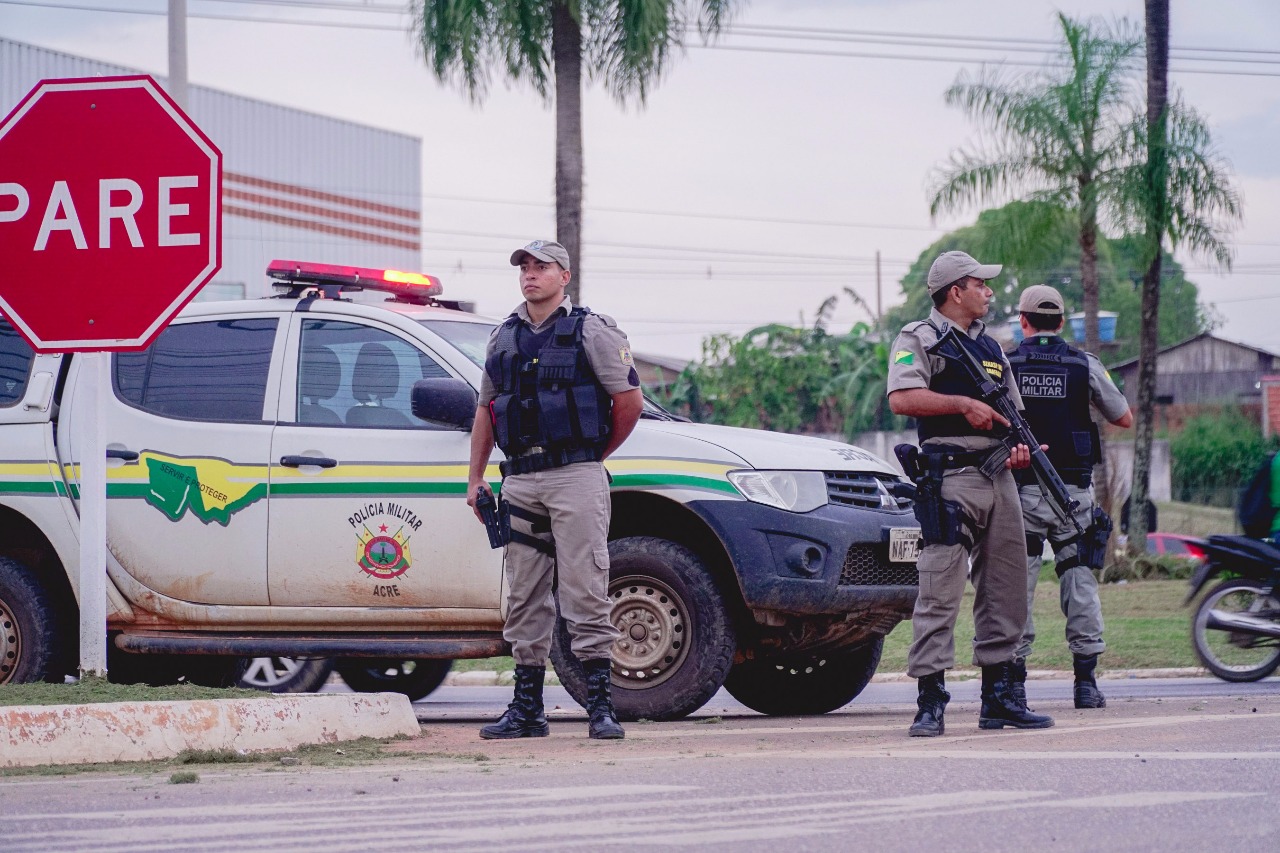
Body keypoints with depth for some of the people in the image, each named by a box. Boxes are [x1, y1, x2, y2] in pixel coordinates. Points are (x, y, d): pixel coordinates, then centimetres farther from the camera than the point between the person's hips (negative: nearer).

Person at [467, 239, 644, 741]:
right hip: (520, 480, 5)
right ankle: (526, 710, 12)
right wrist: (475, 477, 16)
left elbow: (629, 400, -1)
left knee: (585, 593, -9)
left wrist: (596, 456, 6)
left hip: (576, 477, -5)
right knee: (525, 599, 7)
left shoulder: (590, 331, 0)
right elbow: (486, 411, 22)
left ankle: (601, 706, -8)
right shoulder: (504, 338, 16)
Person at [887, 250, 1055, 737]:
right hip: (951, 477, -8)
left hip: (1000, 478, 8)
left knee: (1006, 592, 8)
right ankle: (930, 704, -11)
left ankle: (998, 697, 15)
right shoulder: (918, 340, 1)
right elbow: (902, 399, -15)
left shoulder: (991, 348, 23)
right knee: (939, 593, -11)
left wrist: (1021, 445, 4)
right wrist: (963, 404, -15)